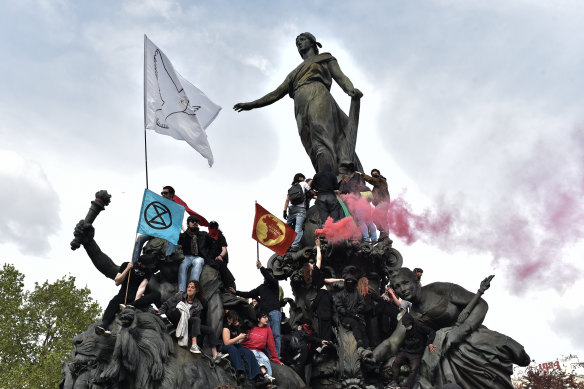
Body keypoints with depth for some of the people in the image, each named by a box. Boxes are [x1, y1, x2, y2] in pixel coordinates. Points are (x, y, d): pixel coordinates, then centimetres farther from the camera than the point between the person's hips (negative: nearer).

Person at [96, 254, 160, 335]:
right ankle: (104, 325, -54)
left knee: (157, 294, -26)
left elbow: (142, 287, -12)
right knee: (113, 302, -35)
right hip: (124, 295, -1)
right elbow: (117, 283, -4)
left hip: (138, 296, 1)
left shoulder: (148, 271, 3)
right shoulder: (126, 265, 2)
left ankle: (131, 305, -42)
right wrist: (128, 269, -12)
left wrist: (136, 301, -27)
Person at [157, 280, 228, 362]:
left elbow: (196, 317, 0)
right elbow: (167, 303, 6)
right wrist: (161, 311, -11)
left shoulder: (198, 305, 7)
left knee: (210, 330, -11)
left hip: (187, 324, 3)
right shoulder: (180, 295, 6)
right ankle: (193, 345, -42)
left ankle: (215, 355, -17)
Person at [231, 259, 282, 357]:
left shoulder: (274, 283, 12)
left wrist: (261, 267, -14)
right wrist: (236, 292, 16)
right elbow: (249, 294, 23)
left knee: (275, 335, -8)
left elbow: (269, 279, -11)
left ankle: (276, 356, -9)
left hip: (274, 312, -5)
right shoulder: (261, 287, 26)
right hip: (264, 312, 5)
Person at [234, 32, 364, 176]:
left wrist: (351, 89, -11)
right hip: (300, 105, 4)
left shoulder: (326, 58, 29)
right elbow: (277, 93, 36)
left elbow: (340, 77, 12)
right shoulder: (295, 72, 41)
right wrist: (253, 104, 27)